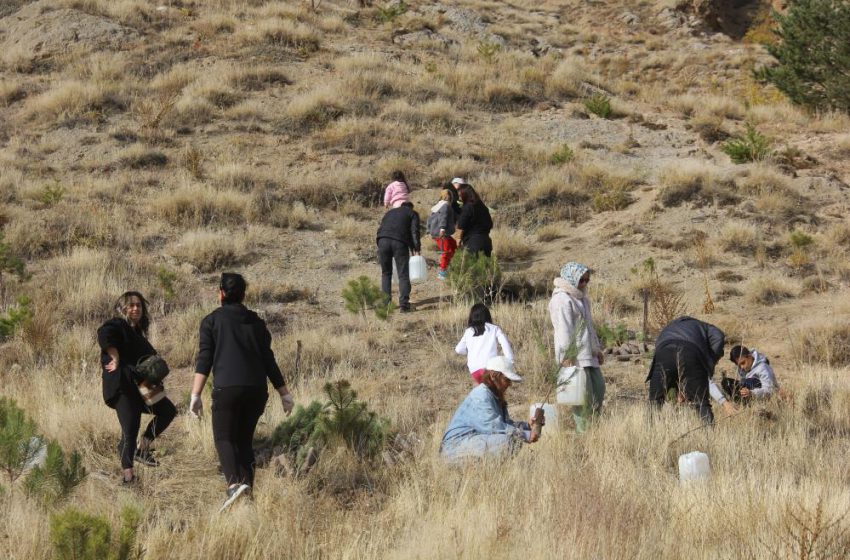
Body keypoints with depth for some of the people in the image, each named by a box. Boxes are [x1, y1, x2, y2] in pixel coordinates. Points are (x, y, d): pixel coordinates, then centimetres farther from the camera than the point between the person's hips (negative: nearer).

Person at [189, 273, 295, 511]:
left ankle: (234, 483, -27)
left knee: (224, 438, -3)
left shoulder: (212, 320, 5)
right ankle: (248, 489, 6)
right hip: (256, 389, 4)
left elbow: (204, 360, -3)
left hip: (227, 387, -4)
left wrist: (196, 395, -7)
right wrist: (284, 393, 19)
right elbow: (268, 360, 15)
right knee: (245, 440, 14)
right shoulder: (255, 322, 16)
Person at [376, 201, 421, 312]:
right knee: (403, 275, 2)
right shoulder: (412, 214, 20)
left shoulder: (390, 213, 33)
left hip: (383, 240, 3)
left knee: (386, 273, 17)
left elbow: (380, 230, 27)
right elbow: (414, 231, 4)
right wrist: (416, 249, 0)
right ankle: (404, 304, -7)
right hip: (400, 242, -3)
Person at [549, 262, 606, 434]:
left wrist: (597, 349, 26)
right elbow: (563, 330, -19)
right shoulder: (562, 300, -14)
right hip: (574, 355, -10)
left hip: (588, 354, 10)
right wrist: (566, 357, -23)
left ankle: (593, 425, 18)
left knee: (599, 387, 9)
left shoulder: (581, 298, 18)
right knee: (584, 394, -10)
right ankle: (583, 431, -6)